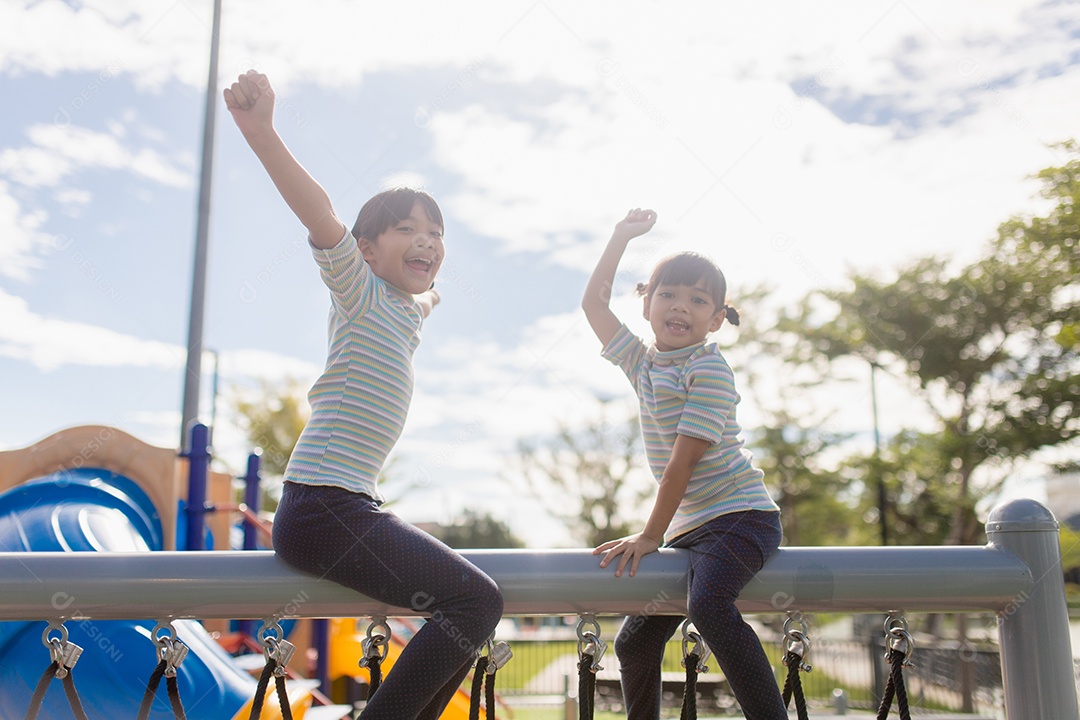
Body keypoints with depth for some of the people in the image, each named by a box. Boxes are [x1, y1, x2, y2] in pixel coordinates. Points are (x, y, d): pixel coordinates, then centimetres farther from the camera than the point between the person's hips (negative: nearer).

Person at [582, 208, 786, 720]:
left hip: (739, 512, -8)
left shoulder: (709, 368, -11)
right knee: (634, 642, 7)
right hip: (688, 526, 8)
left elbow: (684, 457, -16)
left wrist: (651, 534, -15)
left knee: (708, 604, -35)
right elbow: (594, 302, 20)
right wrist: (622, 236, 20)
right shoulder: (642, 363, 12)